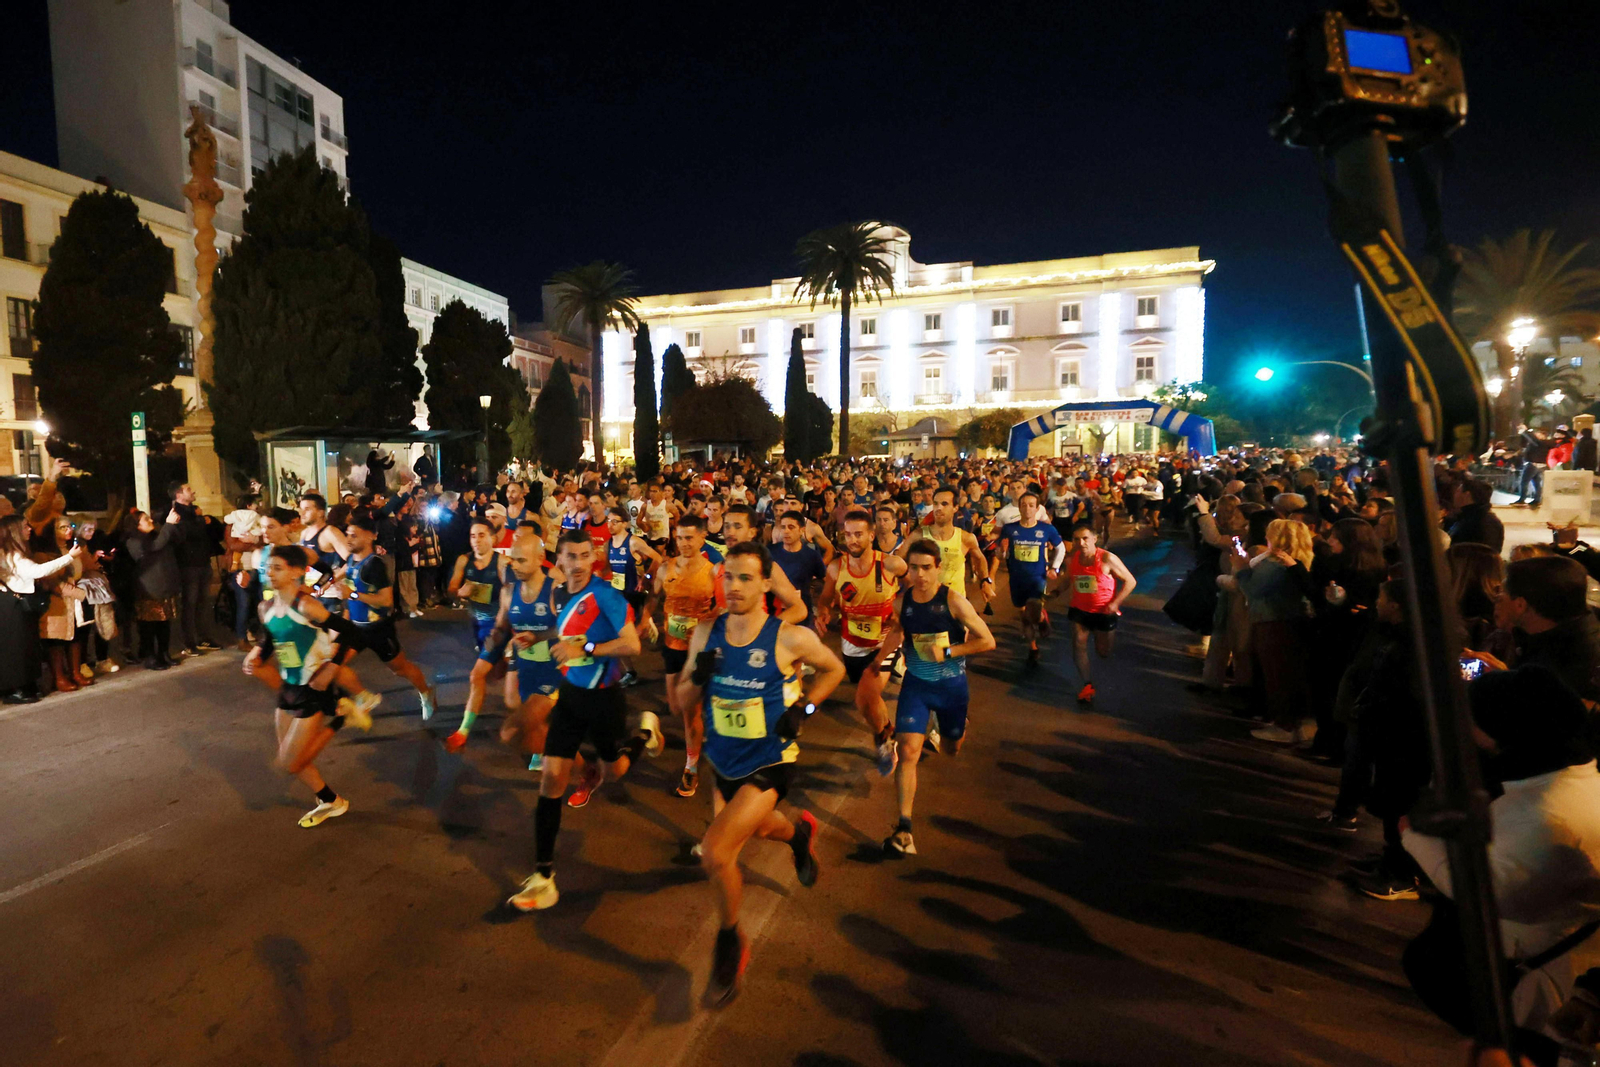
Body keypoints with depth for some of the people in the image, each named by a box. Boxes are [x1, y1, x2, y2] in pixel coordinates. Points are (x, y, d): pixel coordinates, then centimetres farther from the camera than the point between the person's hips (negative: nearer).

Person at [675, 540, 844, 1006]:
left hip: (767, 764, -5)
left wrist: (803, 707, -12)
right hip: (723, 760, 6)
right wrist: (698, 677, -20)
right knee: (751, 828, 28)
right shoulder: (706, 635, -9)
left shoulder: (789, 638, -20)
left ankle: (730, 944, 14)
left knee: (715, 852, -15)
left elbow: (833, 669, 0)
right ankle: (799, 831, 62)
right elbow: (685, 700, 0)